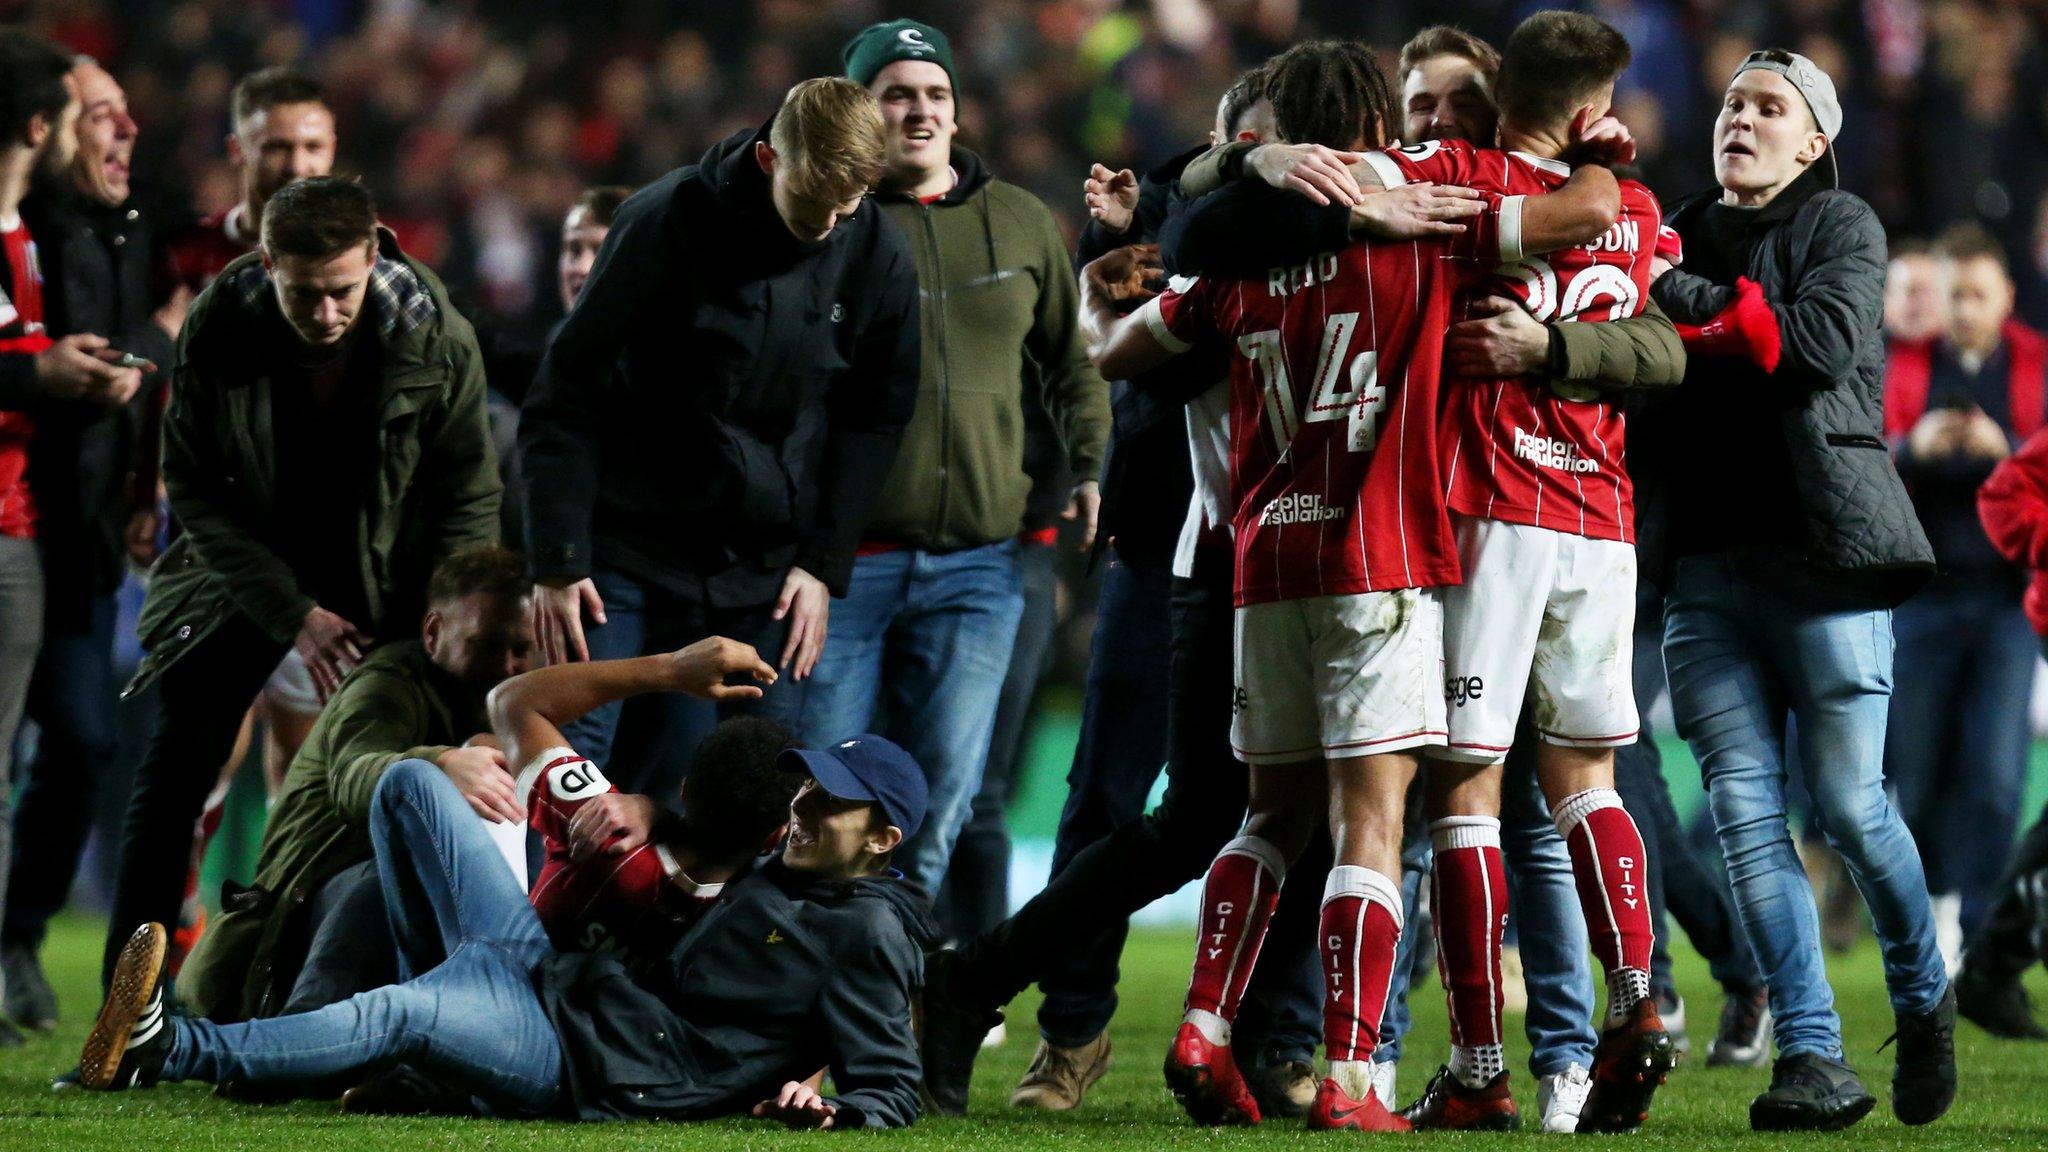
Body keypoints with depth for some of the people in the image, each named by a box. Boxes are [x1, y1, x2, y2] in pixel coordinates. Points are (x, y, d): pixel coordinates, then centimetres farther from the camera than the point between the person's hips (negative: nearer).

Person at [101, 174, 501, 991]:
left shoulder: (435, 338, -21)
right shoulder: (218, 328, -21)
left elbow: (466, 499, -10)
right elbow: (195, 491, -13)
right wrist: (292, 613, -19)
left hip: (381, 578, 0)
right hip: (243, 571, 0)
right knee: (176, 770, -6)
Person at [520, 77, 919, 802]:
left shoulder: (878, 260, 0)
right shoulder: (665, 224, -11)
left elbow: (874, 419, 12)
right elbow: (566, 399, -8)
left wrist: (824, 565, 3)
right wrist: (557, 563, -12)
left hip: (758, 579, 3)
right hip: (625, 556, -3)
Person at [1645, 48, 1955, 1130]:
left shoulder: (1840, 227, 5)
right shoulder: (1677, 234, 18)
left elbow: (1822, 342, -12)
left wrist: (1687, 303, -14)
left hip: (1823, 550, -4)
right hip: (1704, 563, 4)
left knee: (1848, 802, -4)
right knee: (1747, 815, -6)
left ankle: (1923, 1004, 19)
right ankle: (1812, 1057, -6)